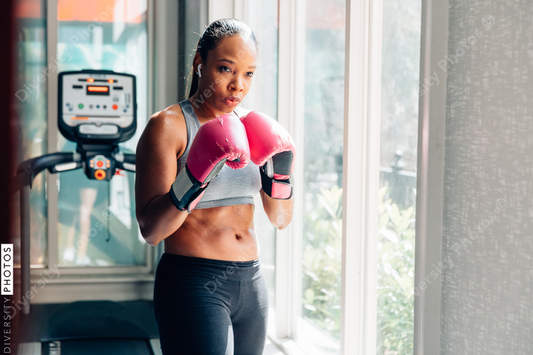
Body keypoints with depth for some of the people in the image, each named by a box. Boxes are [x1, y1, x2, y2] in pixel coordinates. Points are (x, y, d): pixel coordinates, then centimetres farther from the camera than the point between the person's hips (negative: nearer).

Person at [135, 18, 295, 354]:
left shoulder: (251, 126, 10)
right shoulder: (168, 126, -9)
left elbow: (281, 219, 11)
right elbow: (151, 229, -16)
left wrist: (280, 168, -6)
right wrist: (198, 173, -27)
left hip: (251, 282, 6)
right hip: (193, 285, -6)